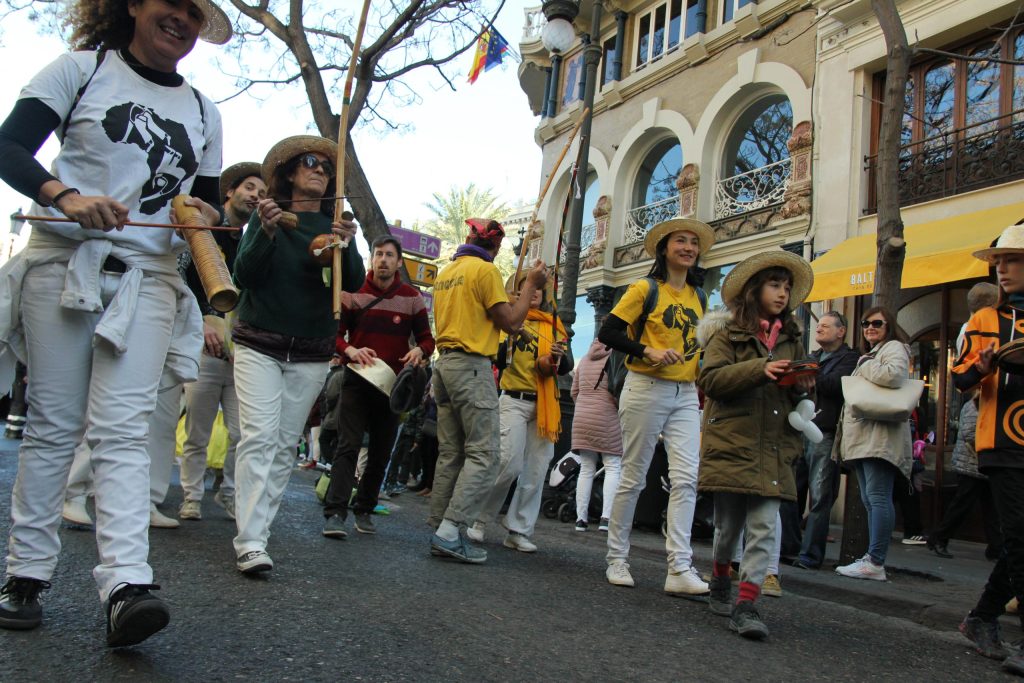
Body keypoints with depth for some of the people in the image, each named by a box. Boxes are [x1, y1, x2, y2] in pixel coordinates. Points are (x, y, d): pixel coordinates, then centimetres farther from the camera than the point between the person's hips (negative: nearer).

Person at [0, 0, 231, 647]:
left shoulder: (203, 111, 17)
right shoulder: (82, 69, 6)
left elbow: (207, 199, 22)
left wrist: (206, 216, -3)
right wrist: (65, 196, -23)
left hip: (149, 278, 2)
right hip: (63, 264, -2)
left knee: (123, 430, -9)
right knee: (54, 425, 0)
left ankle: (127, 586, -19)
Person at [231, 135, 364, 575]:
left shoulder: (336, 224, 8)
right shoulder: (267, 214, 3)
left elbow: (354, 284, -5)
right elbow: (244, 276, -7)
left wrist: (346, 246, -25)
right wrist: (266, 232, -23)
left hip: (311, 355, 3)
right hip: (259, 345, -2)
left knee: (285, 444, 3)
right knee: (259, 437, -13)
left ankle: (258, 528, 11)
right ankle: (250, 542, -15)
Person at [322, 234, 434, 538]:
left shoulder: (412, 298, 3)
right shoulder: (353, 293, 1)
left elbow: (426, 339, 6)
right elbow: (335, 333, 1)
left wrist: (419, 350, -17)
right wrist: (350, 350, -21)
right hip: (357, 380, -2)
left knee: (381, 452, 9)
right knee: (348, 446, -11)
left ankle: (364, 510, 22)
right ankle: (334, 513, -12)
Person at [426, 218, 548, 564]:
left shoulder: (446, 272, 17)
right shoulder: (485, 270, -7)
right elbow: (511, 322, -9)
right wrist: (531, 284, 2)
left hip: (445, 363, 9)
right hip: (472, 366, -9)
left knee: (450, 454, 9)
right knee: (484, 452, -7)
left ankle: (440, 530, 9)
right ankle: (450, 532, -15)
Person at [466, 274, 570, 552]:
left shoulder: (554, 327, 15)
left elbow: (566, 368, 7)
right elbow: (500, 362, -4)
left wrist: (558, 357, -15)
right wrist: (509, 338, -20)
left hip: (545, 405, 4)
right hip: (515, 400, -4)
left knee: (536, 470, 0)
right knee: (510, 464, -15)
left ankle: (519, 531, 7)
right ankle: (480, 519, 3)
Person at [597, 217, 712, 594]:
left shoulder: (699, 296, 15)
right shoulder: (645, 289, -3)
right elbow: (607, 332, -8)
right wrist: (648, 352, -19)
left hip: (686, 395, 5)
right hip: (647, 390, -5)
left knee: (686, 478, -7)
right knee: (633, 477, 2)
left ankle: (680, 568, -7)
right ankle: (616, 559, 16)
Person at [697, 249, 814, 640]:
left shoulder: (791, 339, 15)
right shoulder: (728, 333, 1)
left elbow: (796, 391, 22)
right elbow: (710, 379, -12)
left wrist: (802, 387, -2)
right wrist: (759, 368, -22)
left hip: (773, 450, 3)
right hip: (731, 443, -3)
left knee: (764, 526, -7)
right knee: (729, 524, 7)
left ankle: (746, 605, -4)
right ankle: (720, 586, 31)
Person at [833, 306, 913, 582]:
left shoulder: (894, 347, 0)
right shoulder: (868, 355, 28)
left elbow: (894, 375, -21)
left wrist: (864, 369, -5)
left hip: (880, 435, -10)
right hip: (863, 437, 10)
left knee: (877, 497, -13)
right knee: (869, 499, 9)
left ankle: (875, 563, -15)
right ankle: (872, 557, 12)